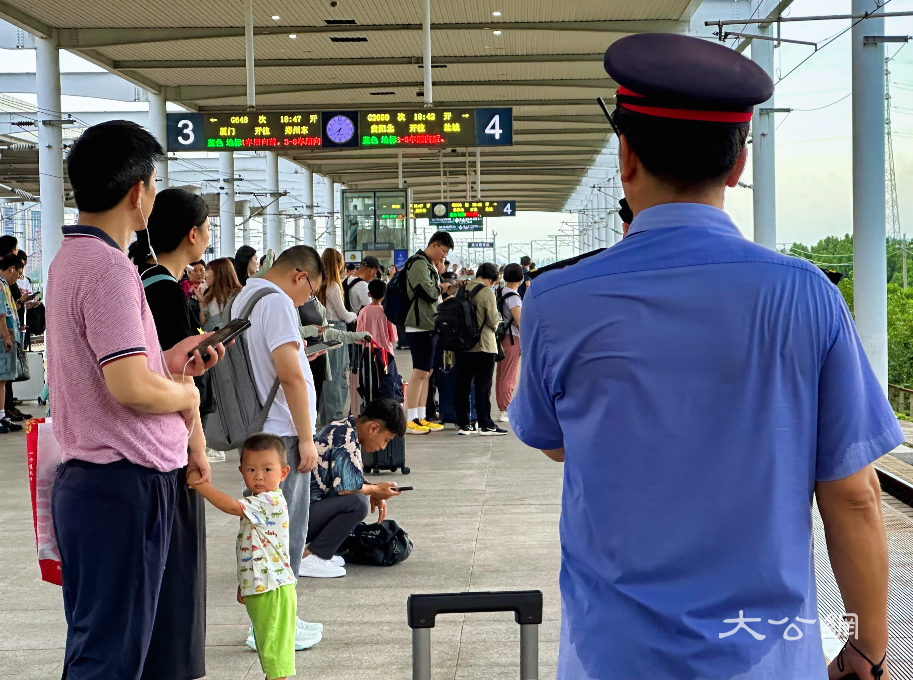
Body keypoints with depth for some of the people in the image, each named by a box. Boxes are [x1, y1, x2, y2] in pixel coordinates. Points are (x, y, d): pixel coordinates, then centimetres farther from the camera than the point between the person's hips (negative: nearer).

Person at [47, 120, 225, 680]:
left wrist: (169, 362, 13)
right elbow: (133, 389, -26)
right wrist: (187, 392, -7)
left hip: (86, 480, 10)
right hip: (125, 486, -10)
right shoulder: (107, 267, -18)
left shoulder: (71, 258, 14)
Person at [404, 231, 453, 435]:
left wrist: (439, 275, 5)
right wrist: (440, 286, -2)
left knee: (427, 372, 12)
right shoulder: (419, 264, -13)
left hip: (430, 325, 11)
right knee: (420, 372, -10)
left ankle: (421, 417, 17)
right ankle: (411, 420, -7)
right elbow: (430, 293, -21)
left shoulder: (429, 265, 20)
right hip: (421, 325, -11)